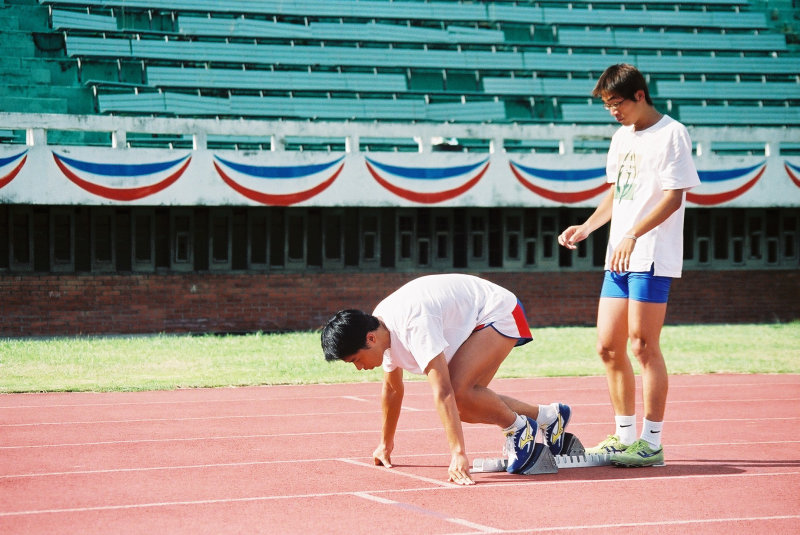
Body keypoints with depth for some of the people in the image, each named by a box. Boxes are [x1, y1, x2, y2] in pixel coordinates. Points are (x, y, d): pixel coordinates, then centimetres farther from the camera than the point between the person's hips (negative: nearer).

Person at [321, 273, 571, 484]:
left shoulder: (415, 324, -35)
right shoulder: (382, 328, -5)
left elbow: (442, 392, -40)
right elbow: (392, 389, 12)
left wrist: (458, 454, -44)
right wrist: (386, 444, 23)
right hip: (474, 324, 10)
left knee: (458, 392, -27)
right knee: (464, 406, 3)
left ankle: (518, 428, -4)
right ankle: (548, 416, 19)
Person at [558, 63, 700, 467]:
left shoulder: (671, 133, -8)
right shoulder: (621, 137, 17)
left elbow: (674, 196, -15)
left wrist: (632, 236, -22)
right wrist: (586, 228, 12)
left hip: (652, 257, -8)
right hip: (618, 258, 8)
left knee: (643, 346, -7)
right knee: (609, 348, 7)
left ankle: (651, 443, -1)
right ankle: (625, 437, 18)